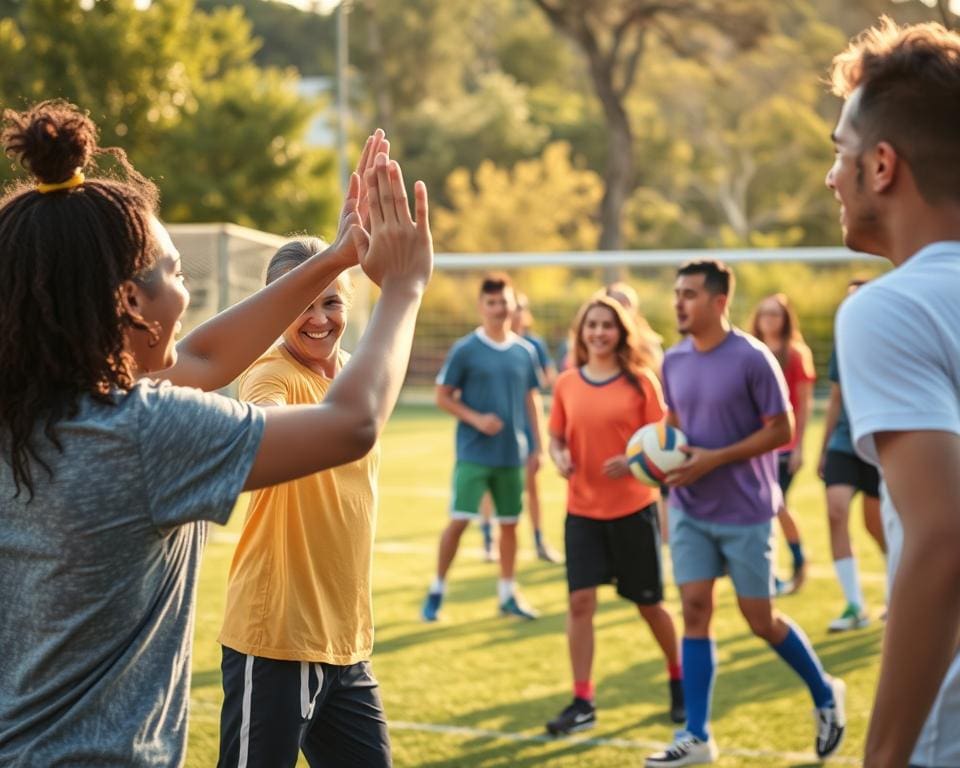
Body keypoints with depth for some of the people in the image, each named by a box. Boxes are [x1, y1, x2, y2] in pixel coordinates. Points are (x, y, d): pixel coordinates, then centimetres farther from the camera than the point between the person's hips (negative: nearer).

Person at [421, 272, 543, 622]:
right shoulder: (464, 350, -5)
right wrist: (475, 419, -15)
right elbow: (443, 396, -1)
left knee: (509, 523, 9)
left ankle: (507, 594, 20)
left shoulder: (525, 352, 6)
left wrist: (537, 445, 9)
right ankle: (436, 590, 5)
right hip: (473, 453, -4)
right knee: (458, 521, -8)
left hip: (512, 453, 4)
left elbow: (532, 399, 14)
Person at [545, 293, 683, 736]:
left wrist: (634, 461, -23)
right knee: (580, 601, -7)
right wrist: (559, 457, -12)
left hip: (633, 508, -2)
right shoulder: (566, 384, 3)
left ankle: (679, 682, 33)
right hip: (582, 511, 2)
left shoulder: (640, 382, -6)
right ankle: (582, 703, 1)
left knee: (648, 603, 9)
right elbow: (556, 437, 10)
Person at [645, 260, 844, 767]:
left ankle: (825, 695, 28)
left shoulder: (752, 358, -15)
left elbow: (781, 430, -13)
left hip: (745, 512, -5)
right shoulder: (673, 360, 3)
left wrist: (713, 459, -19)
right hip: (689, 511, 5)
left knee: (760, 619, 3)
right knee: (694, 610, 0)